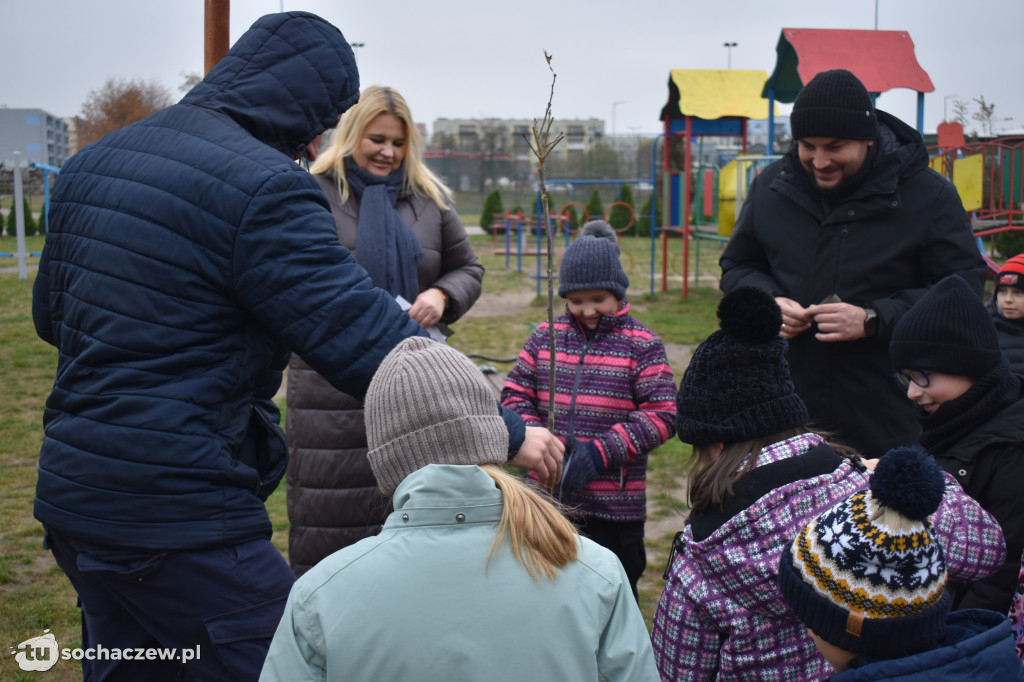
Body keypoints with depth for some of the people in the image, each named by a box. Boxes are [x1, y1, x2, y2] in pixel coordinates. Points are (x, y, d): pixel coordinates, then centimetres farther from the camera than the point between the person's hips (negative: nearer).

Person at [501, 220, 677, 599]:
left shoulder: (643, 345, -4)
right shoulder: (545, 337, 5)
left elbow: (661, 415, -9)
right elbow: (514, 394, 5)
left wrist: (601, 452, -18)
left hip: (615, 507, -2)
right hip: (548, 498, 3)